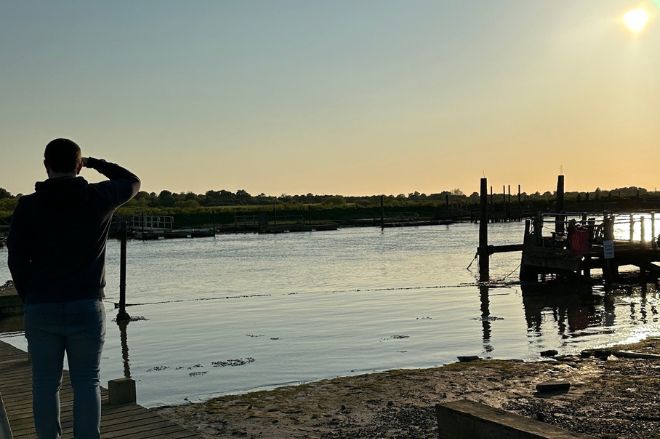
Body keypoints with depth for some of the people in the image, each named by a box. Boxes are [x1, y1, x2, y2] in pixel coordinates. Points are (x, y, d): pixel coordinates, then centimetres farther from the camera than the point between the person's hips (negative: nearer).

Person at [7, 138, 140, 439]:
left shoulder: (28, 205, -3)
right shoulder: (99, 198, -2)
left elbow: (16, 260, -2)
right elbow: (132, 182, 17)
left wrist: (29, 298, 9)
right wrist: (96, 163, 22)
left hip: (41, 308, 1)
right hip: (87, 307, 0)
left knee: (45, 383, 10)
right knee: (86, 382, 7)